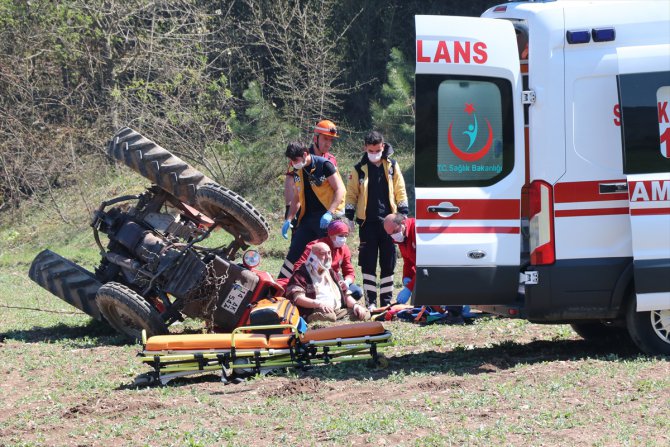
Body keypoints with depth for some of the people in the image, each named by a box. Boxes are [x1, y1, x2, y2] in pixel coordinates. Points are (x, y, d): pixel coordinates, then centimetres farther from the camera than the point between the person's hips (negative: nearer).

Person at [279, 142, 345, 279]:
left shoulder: (324, 165, -11)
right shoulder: (298, 172, 10)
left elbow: (340, 190, -12)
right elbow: (297, 198, 20)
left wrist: (329, 213, -21)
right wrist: (289, 219, 9)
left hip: (326, 217, -6)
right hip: (307, 217, 6)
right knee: (294, 251, 3)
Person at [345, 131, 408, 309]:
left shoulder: (392, 167, 7)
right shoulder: (359, 169, 4)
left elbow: (400, 191, 9)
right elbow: (351, 194, 6)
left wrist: (403, 214, 2)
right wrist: (349, 217, -1)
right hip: (367, 222, -1)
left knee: (388, 263, 4)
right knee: (368, 263, -1)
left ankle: (386, 301, 11)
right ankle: (371, 301, 3)